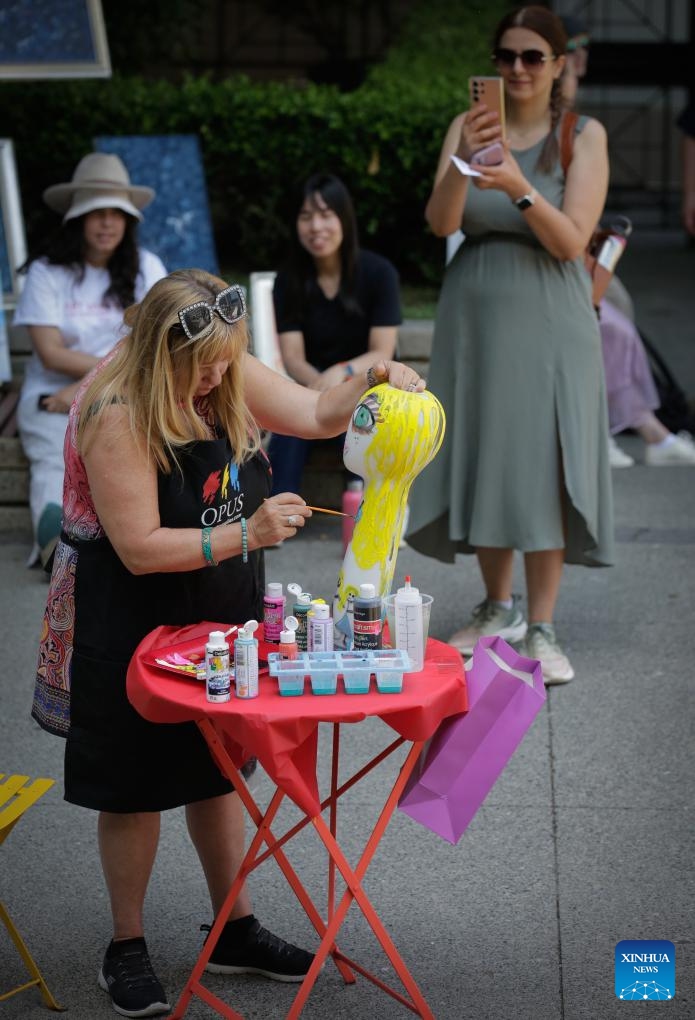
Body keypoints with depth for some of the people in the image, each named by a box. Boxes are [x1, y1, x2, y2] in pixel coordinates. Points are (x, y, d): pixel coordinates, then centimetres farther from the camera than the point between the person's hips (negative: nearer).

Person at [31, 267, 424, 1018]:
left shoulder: (231, 380, -5)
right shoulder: (117, 417, -27)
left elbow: (320, 414, 3)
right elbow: (140, 549, -27)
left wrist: (375, 379, -17)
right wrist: (248, 533, -31)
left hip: (220, 615, 7)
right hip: (133, 625, -7)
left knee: (217, 770, 18)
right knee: (136, 786, 6)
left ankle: (234, 932, 33)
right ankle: (126, 949, 24)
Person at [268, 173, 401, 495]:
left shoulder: (378, 272, -9)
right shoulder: (288, 280, -3)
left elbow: (382, 354, -12)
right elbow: (292, 357, -9)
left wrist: (341, 373, -33)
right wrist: (319, 383, -31)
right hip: (314, 385, 2)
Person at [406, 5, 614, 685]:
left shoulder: (584, 137, -2)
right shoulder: (468, 126, 5)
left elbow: (572, 242, -11)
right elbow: (440, 223, -8)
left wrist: (519, 187, -28)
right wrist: (462, 161, -27)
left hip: (548, 323, -3)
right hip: (475, 316, 3)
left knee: (543, 467, -6)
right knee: (482, 461, 8)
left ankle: (541, 629, 1)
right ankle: (498, 609, 24)